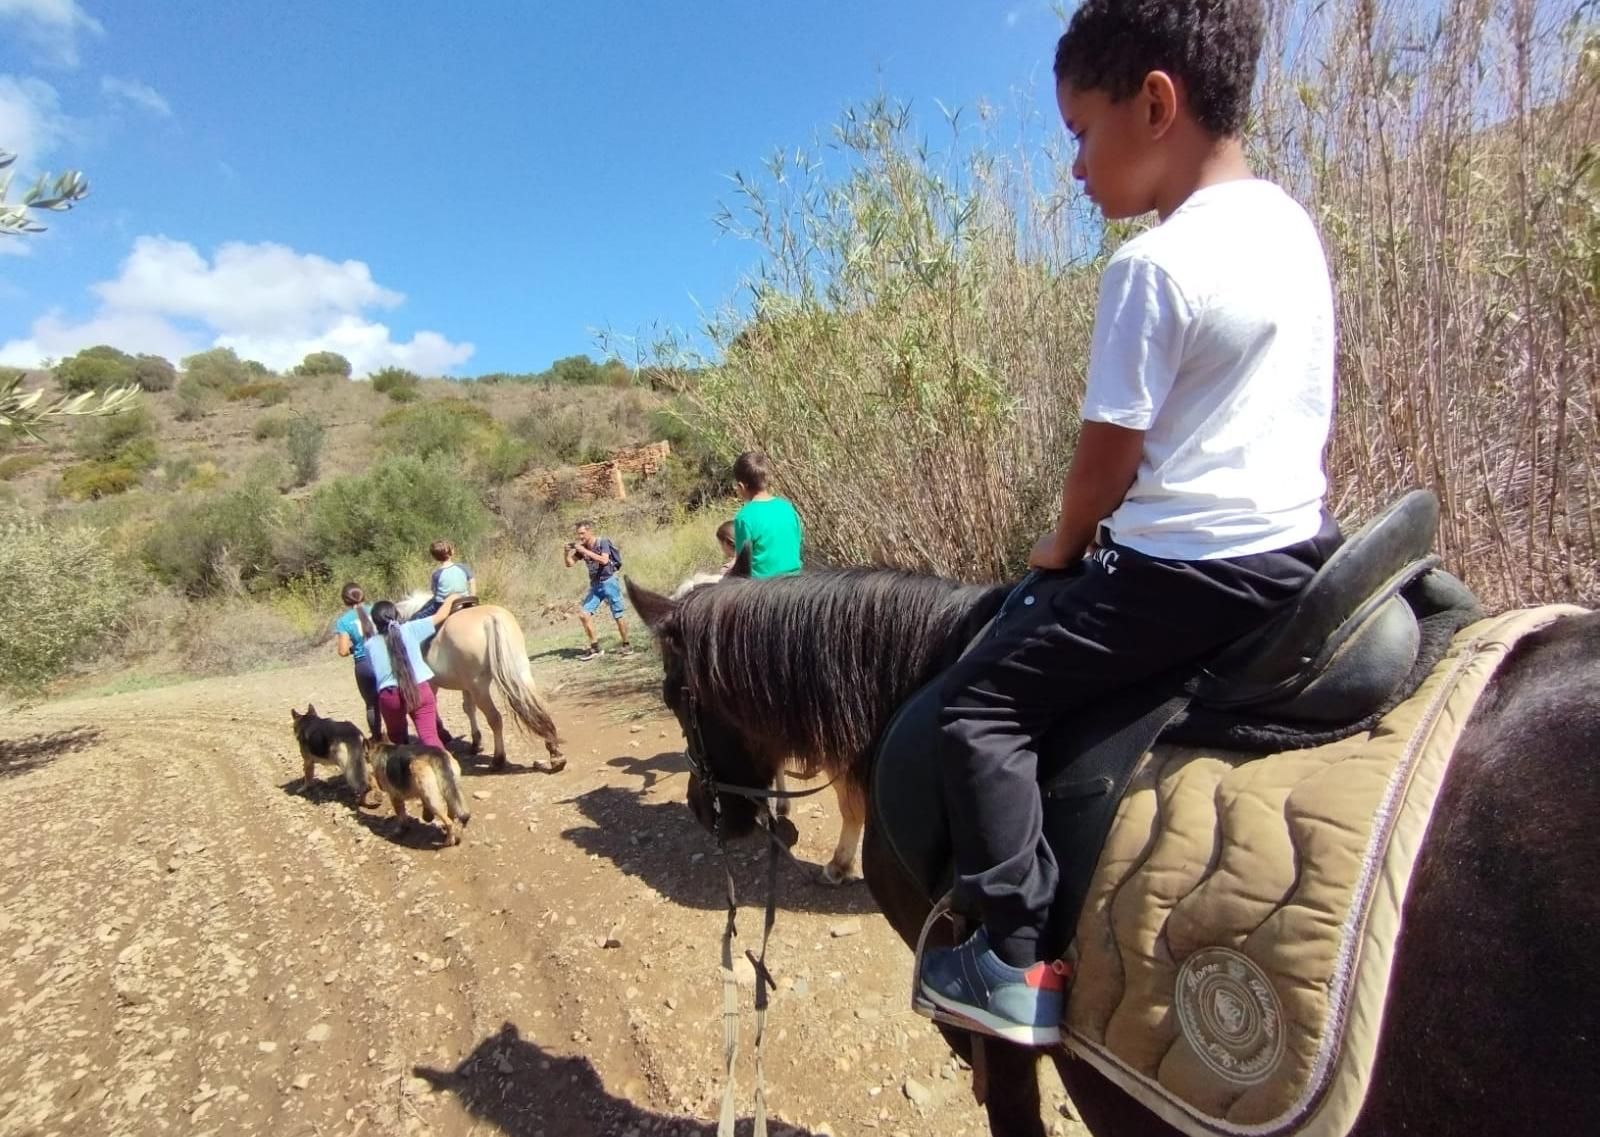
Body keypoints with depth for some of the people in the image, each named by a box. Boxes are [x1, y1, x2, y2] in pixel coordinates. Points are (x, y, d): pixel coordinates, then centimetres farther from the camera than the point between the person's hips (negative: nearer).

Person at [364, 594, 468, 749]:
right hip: (420, 690, -1)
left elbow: (373, 670, 20)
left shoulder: (370, 645, 8)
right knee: (429, 736, -6)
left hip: (389, 696, 1)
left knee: (397, 738, 24)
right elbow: (440, 615, 8)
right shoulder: (410, 629, 2)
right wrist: (451, 598, 26)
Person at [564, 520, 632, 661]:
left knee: (618, 616, -1)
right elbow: (569, 564, 4)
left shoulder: (603, 542, -11)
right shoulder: (581, 547, 5)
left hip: (609, 581, -6)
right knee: (584, 615, -6)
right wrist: (567, 551, -14)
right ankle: (595, 648, 3)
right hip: (595, 585, 6)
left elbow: (604, 560, -27)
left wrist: (585, 551, -29)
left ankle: (626, 645, 15)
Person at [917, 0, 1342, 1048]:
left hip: (1189, 569, -10)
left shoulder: (1151, 266, -16)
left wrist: (1062, 551, 7)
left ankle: (1019, 963, 2)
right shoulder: (1293, 224, 11)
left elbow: (1107, 458, -13)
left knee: (979, 705, -3)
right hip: (1302, 546, 10)